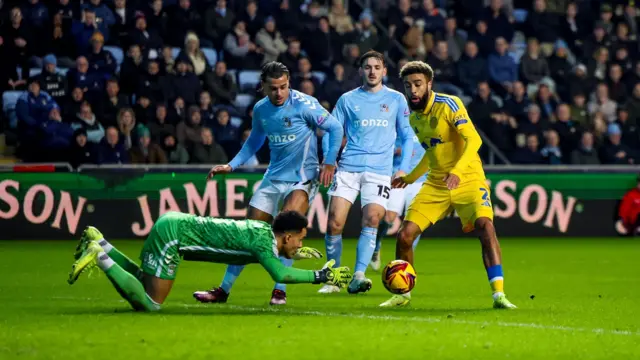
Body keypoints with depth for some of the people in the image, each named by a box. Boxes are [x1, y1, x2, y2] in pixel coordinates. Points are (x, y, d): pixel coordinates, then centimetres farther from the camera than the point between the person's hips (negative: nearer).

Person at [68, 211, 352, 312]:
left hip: (172, 223, 9)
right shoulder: (263, 242, -20)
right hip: (172, 233, -9)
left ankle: (98, 242, 18)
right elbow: (279, 274, -39)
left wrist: (296, 253, 29)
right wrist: (320, 276, -30)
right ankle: (99, 256, -7)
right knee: (149, 304, -9)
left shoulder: (264, 228, 8)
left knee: (143, 287, 21)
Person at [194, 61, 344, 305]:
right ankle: (224, 290, 14)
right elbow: (254, 141, 22)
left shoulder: (304, 105, -14)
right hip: (273, 179, 6)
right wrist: (231, 166, 14)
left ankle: (279, 291, -16)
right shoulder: (260, 109, 4)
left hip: (302, 179, -6)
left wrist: (329, 163, -15)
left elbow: (335, 128, -10)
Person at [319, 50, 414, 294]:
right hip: (348, 168, 1)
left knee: (371, 220, -19)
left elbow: (407, 136, 12)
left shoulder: (396, 100, 9)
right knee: (334, 222, -9)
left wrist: (403, 168, 2)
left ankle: (358, 276, -21)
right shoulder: (347, 99, 10)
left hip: (379, 171, -1)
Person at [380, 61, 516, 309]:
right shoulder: (414, 118, 7)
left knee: (485, 226, -29)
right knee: (404, 236, -4)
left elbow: (473, 140, -26)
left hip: (468, 180, -6)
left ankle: (499, 295, -28)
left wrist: (458, 170, -40)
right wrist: (410, 178, 25)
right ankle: (402, 294, 18)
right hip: (435, 184, 6)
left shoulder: (448, 104, -14)